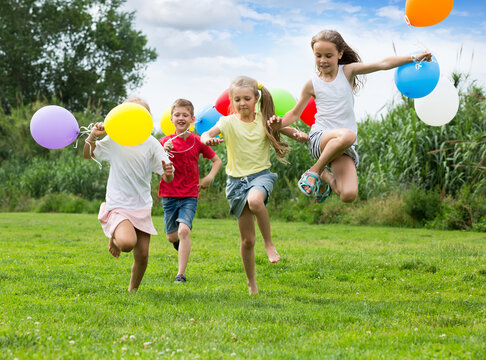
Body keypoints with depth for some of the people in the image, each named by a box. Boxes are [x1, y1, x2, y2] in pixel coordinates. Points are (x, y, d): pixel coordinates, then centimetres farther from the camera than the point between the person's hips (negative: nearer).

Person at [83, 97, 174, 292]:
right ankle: (114, 239, 8)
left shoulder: (151, 143, -2)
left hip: (142, 206, 3)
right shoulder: (114, 140, -3)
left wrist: (168, 173, -28)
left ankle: (133, 289, 28)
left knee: (142, 255, 2)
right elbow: (87, 155, 9)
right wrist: (93, 136, -10)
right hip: (118, 206, -2)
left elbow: (167, 178, -3)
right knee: (127, 242, -29)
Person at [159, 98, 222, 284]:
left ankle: (181, 274, -16)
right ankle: (182, 242, 44)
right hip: (169, 194, 2)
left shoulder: (198, 142, -2)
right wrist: (163, 153, -25)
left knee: (184, 230, -20)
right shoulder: (165, 142, -1)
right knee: (172, 236, 6)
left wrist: (209, 177, -5)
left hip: (190, 194, -2)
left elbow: (217, 160, 11)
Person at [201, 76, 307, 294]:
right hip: (237, 180, 1)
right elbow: (208, 133, -19)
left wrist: (298, 134, -17)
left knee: (255, 200, -39)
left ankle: (269, 242, -16)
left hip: (261, 174, -1)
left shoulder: (265, 120, 1)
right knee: (247, 240, 3)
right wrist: (208, 139, -44)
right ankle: (251, 283, 20)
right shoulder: (228, 122, -3)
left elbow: (285, 129, 8)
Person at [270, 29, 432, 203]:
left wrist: (414, 58, -6)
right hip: (319, 137, -2)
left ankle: (326, 176, 15)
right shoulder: (312, 84, 5)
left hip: (343, 145, 2)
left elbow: (382, 64, -2)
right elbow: (296, 113, 15)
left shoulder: (348, 71, 5)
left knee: (349, 195, -20)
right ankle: (315, 170, -15)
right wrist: (280, 123, -5)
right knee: (347, 135, -40)